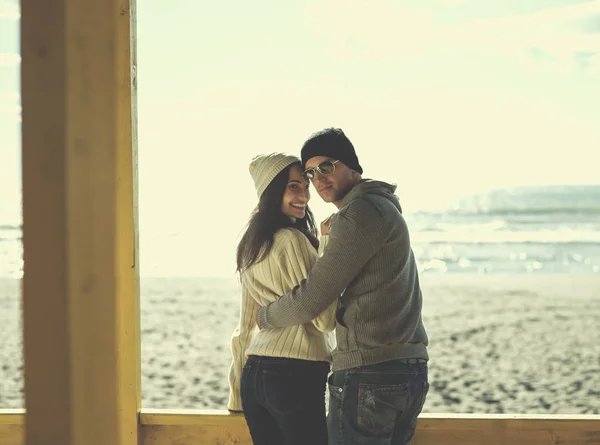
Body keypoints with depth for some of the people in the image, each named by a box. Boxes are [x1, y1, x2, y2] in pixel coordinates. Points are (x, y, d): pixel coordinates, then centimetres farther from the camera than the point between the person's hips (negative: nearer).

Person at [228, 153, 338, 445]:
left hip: (254, 374, 9)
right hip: (295, 376, -8)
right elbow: (324, 320, -14)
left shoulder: (250, 245, 14)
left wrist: (239, 392, 24)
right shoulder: (293, 240, -12)